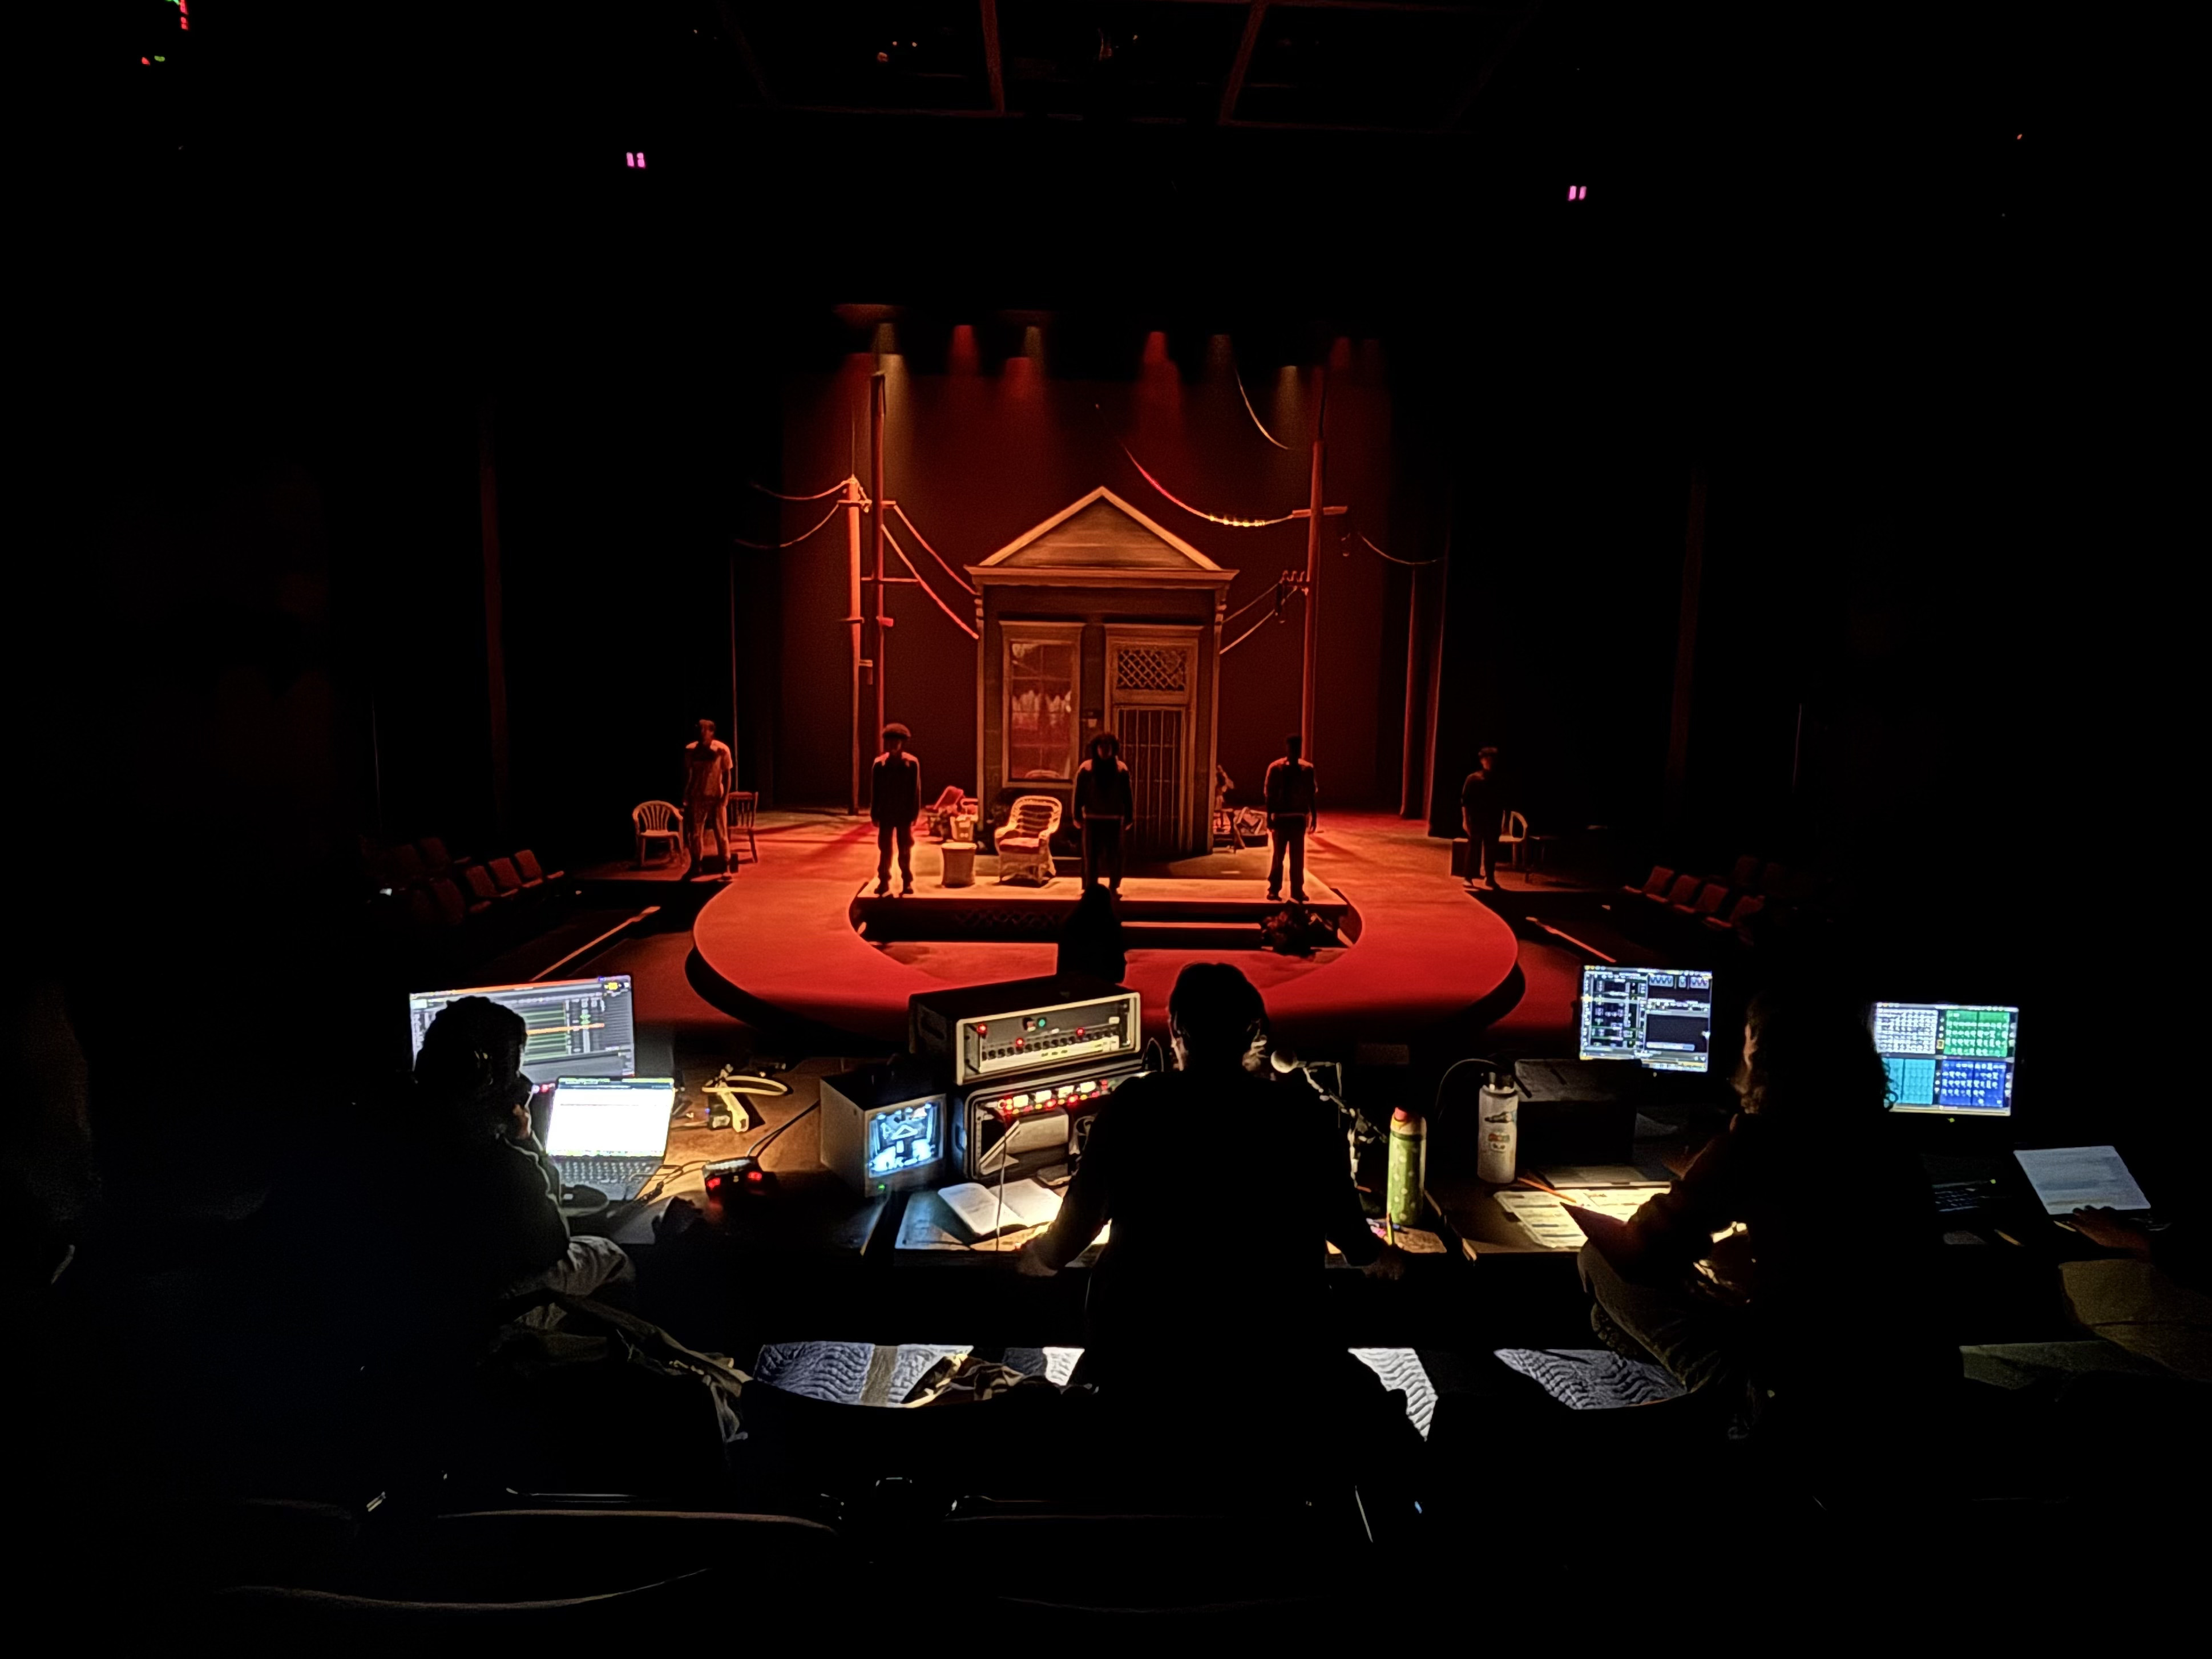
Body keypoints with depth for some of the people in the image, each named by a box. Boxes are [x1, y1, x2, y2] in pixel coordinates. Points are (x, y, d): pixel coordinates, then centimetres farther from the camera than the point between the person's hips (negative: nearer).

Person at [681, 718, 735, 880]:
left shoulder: (722, 749, -9)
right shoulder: (690, 750, -3)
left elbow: (727, 775, -4)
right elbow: (687, 774, 5)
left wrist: (725, 796, -10)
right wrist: (685, 797, 2)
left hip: (716, 797, -2)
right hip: (697, 797, 2)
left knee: (721, 834, 0)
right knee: (694, 832, 6)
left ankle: (726, 868, 7)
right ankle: (695, 866, 20)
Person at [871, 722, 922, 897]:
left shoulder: (912, 763, -4)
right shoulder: (880, 764, -1)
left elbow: (916, 791, -2)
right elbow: (874, 791, 2)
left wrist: (914, 815, -5)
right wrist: (874, 814, 0)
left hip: (904, 815, -1)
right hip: (885, 814, 1)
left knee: (905, 851, 6)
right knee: (884, 849, 5)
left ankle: (907, 882, 13)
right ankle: (884, 882, 12)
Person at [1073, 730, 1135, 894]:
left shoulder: (1121, 769, -1)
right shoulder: (1086, 769, -3)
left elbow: (1128, 795, 2)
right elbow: (1079, 794, 0)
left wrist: (1129, 818, 0)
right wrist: (1078, 816, -3)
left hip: (1115, 819, 1)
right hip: (1092, 818, -1)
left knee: (1114, 855, 6)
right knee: (1091, 855, 4)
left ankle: (1114, 887, 19)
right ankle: (1090, 888, 12)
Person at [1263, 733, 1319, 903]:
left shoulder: (1307, 769, 2)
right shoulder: (1276, 768, -5)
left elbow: (1311, 794, 8)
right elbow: (1270, 794, -4)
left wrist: (1314, 815, 6)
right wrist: (1269, 816, -7)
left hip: (1299, 817, 2)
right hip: (1280, 817, -2)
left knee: (1298, 856, 6)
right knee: (1278, 855, 5)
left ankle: (1297, 890, 14)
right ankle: (1274, 889, 12)